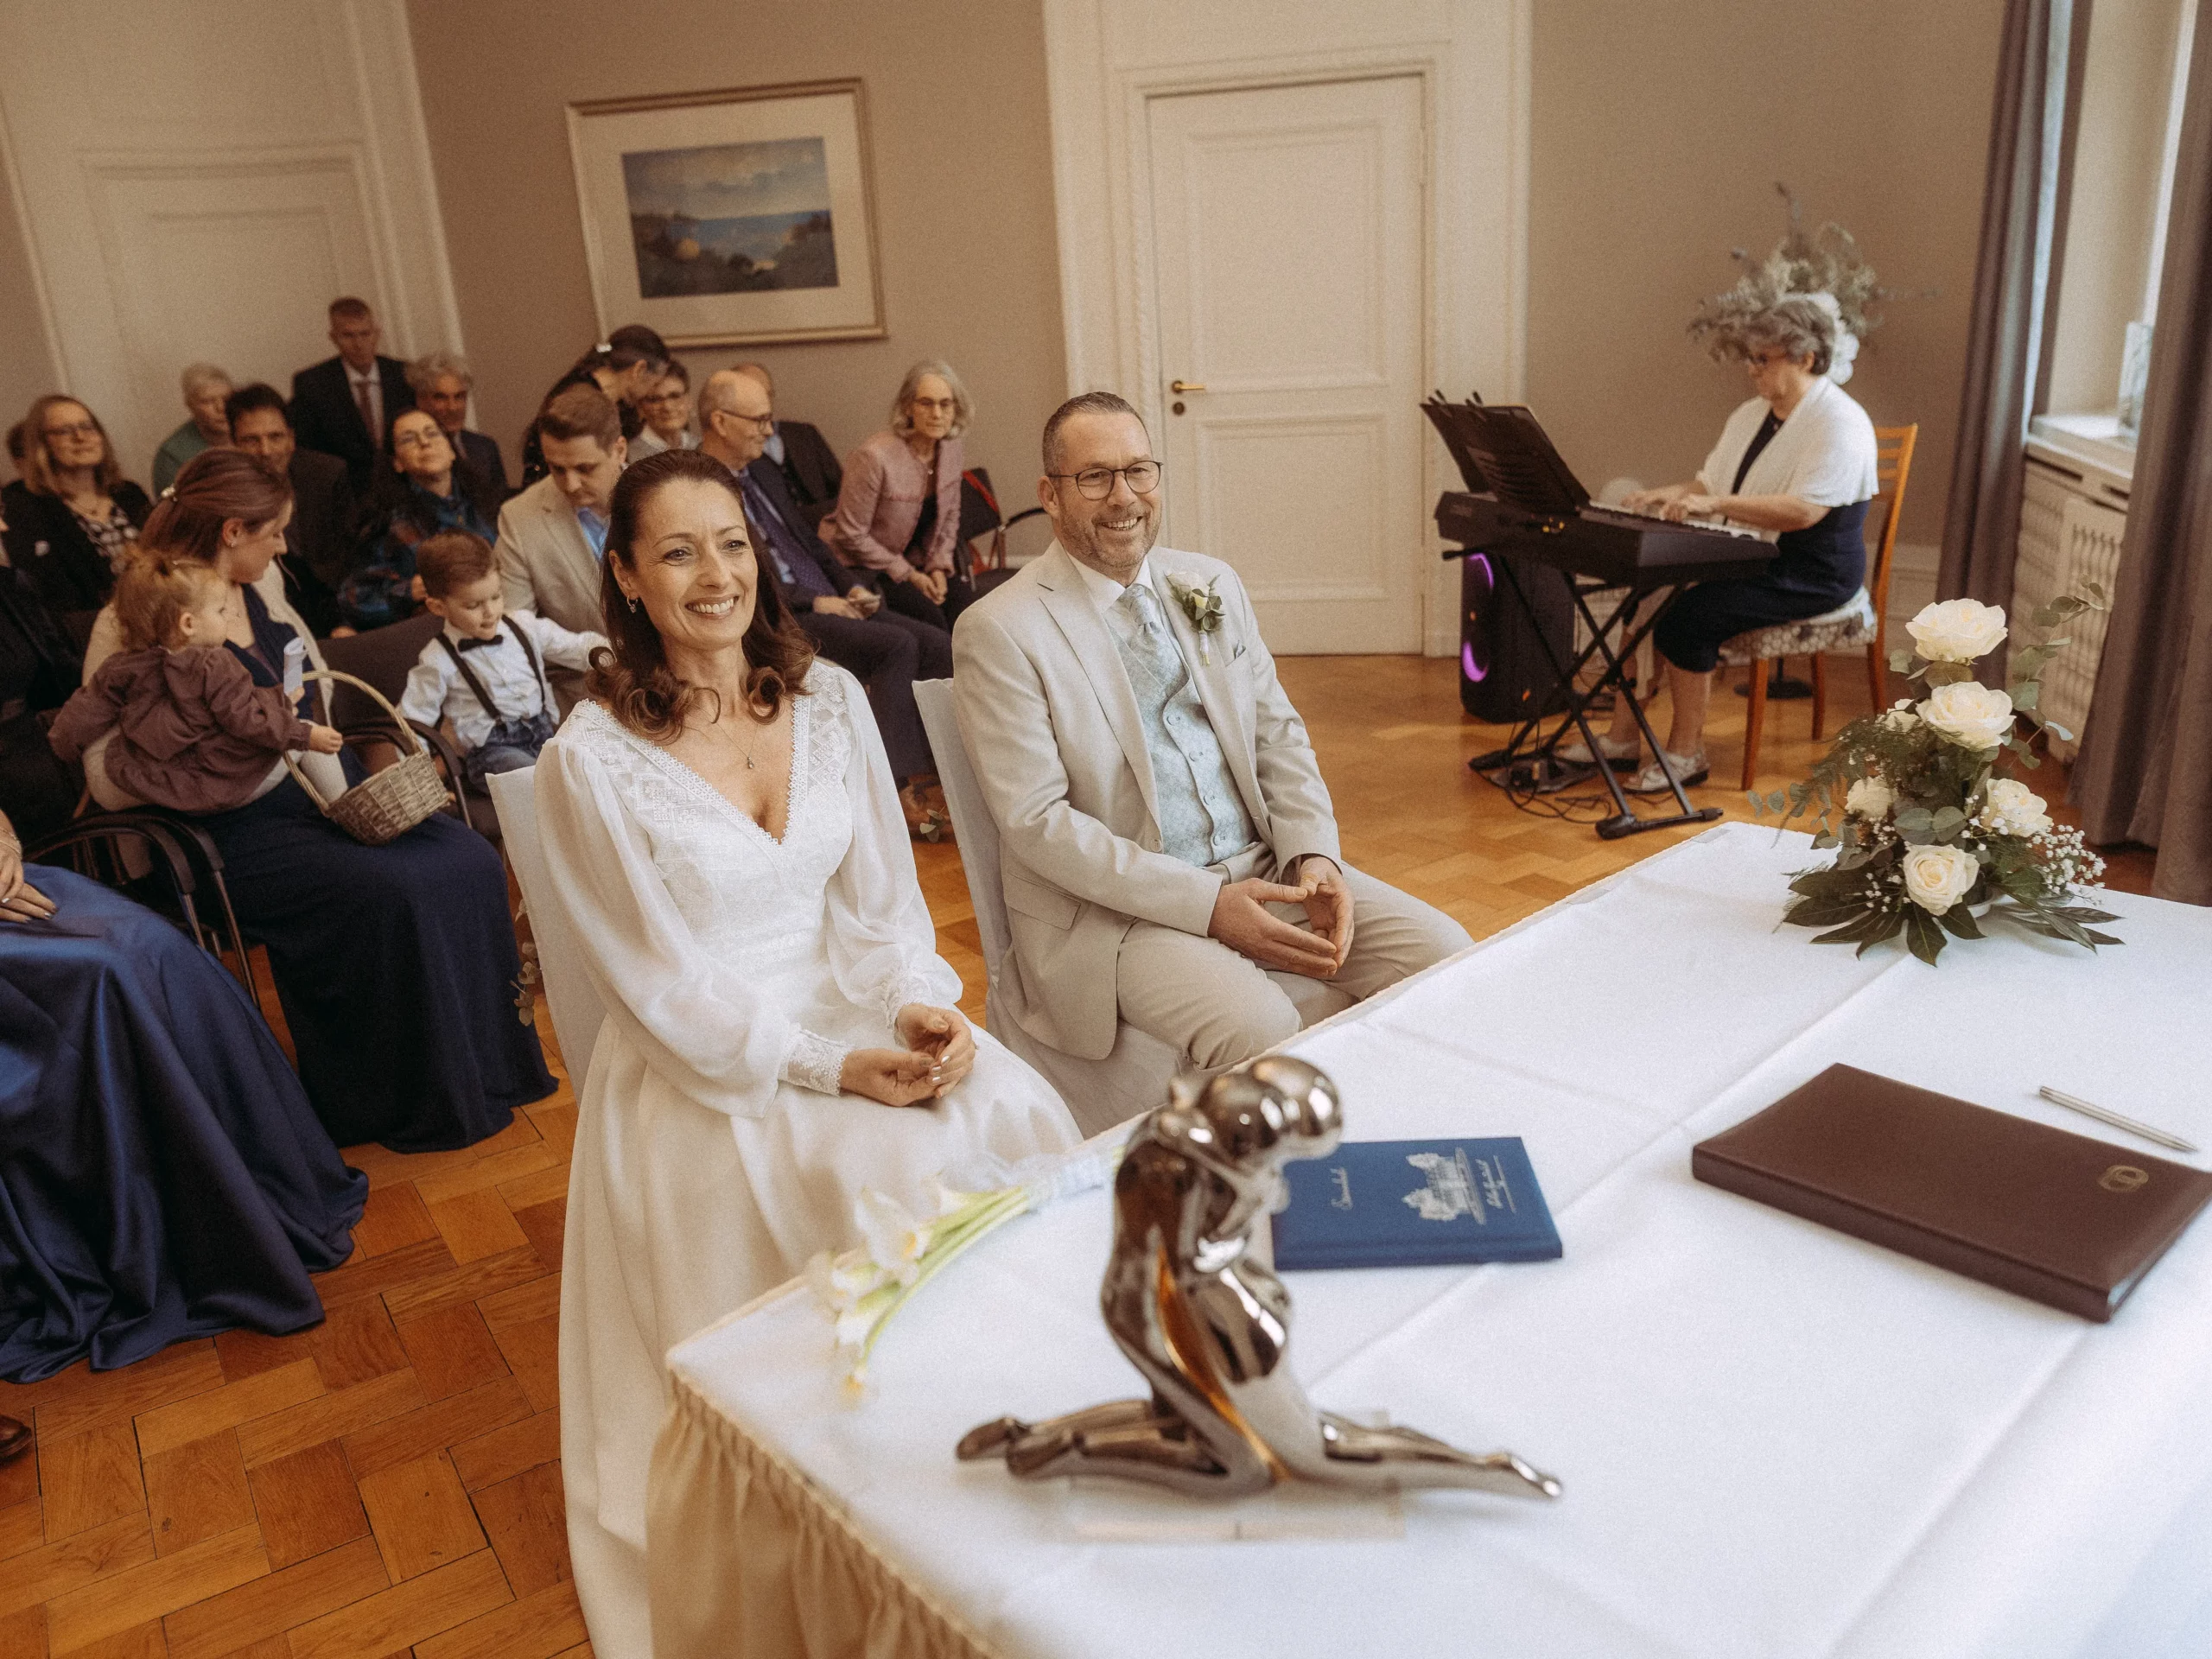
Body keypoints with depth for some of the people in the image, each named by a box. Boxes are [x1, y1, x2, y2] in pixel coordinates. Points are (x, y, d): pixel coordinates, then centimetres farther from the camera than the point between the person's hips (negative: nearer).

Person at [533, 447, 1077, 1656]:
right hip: (706, 1066, -4)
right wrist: (827, 1068, -19)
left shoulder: (827, 698, 3)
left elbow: (880, 896, 6)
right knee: (894, 1183, -27)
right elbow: (666, 990, -11)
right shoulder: (590, 761, -11)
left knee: (1022, 1123, -22)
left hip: (853, 1004, 5)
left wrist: (919, 1006, -13)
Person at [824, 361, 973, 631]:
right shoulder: (875, 457, -22)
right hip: (858, 567, -6)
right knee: (925, 611, -28)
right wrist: (907, 574, -14)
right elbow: (851, 535, -17)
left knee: (963, 602, -20)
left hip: (914, 561, 6)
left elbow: (950, 516, 13)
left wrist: (939, 566, -1)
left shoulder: (950, 447, -1)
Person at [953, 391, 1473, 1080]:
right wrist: (1207, 906, -20)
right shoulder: (999, 631, -8)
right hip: (1111, 904, -6)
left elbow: (1279, 735, 13)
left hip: (1261, 866, 6)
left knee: (1443, 953, -11)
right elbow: (1037, 821, -13)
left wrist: (1313, 856, -7)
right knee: (1258, 1028, -31)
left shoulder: (1212, 584, 12)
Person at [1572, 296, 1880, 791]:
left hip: (1810, 574, -9)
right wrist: (1676, 493, -7)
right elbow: (1710, 486, 16)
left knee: (1687, 616, -26)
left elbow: (1803, 510, -26)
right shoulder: (1750, 415, 15)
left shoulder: (1839, 422, -14)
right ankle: (1622, 738, -6)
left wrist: (1716, 503, -30)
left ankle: (1686, 753, -13)